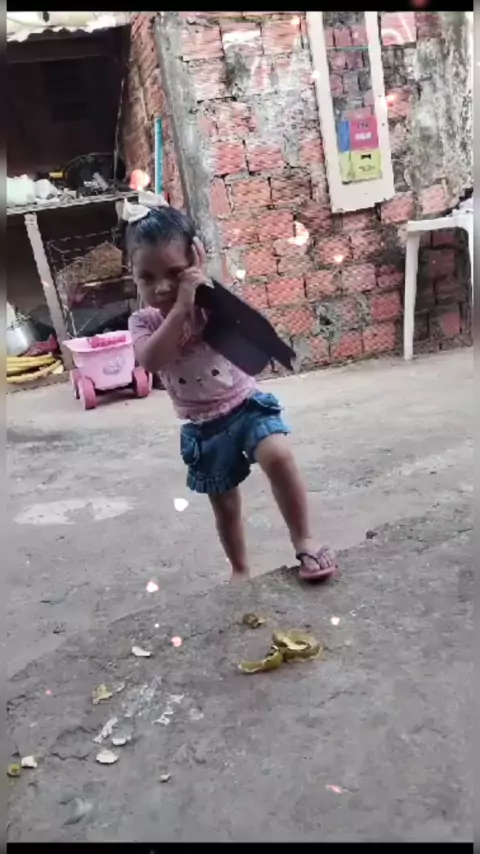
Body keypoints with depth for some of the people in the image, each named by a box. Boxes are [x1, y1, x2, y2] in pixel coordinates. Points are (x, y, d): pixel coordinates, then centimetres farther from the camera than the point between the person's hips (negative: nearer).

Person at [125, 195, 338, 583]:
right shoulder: (143, 321, -7)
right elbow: (151, 361, -27)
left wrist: (204, 285, -28)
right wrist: (181, 306, -33)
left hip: (246, 404, -2)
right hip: (204, 426, 2)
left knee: (278, 455, -32)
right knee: (224, 505, 15)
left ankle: (306, 541, -16)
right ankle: (240, 571, 38)